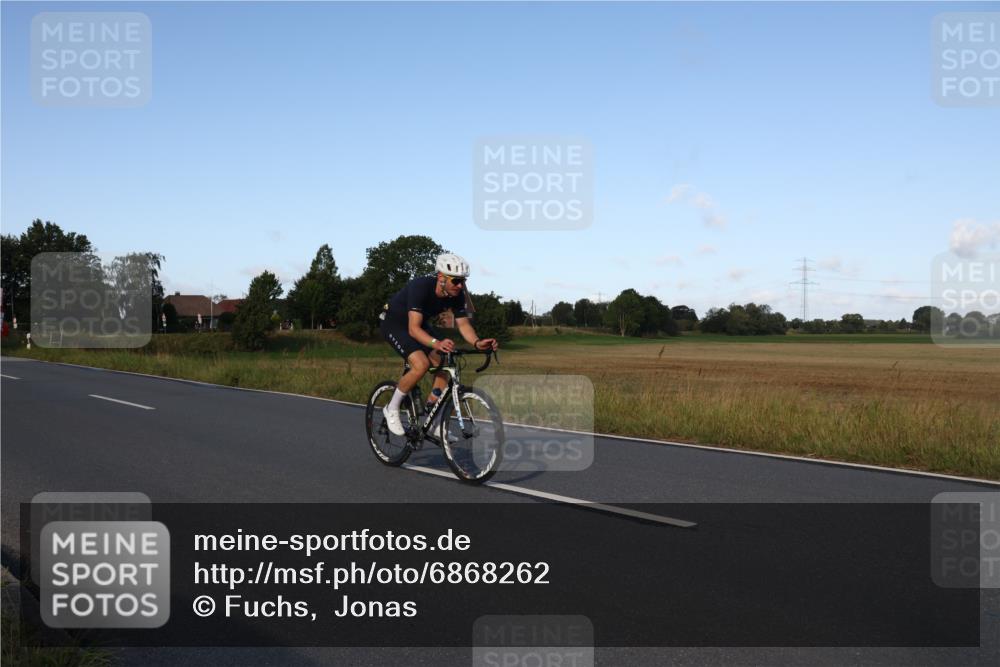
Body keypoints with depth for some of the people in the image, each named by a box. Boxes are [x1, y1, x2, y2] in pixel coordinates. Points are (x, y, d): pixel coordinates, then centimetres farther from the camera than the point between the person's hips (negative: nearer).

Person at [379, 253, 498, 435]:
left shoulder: (457, 295, -18)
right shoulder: (421, 287, -36)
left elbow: (463, 324, -16)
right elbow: (413, 329, -41)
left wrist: (477, 342, -37)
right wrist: (436, 343, -59)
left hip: (419, 323, 7)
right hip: (394, 322, -7)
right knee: (421, 364, -27)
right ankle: (392, 409, -8)